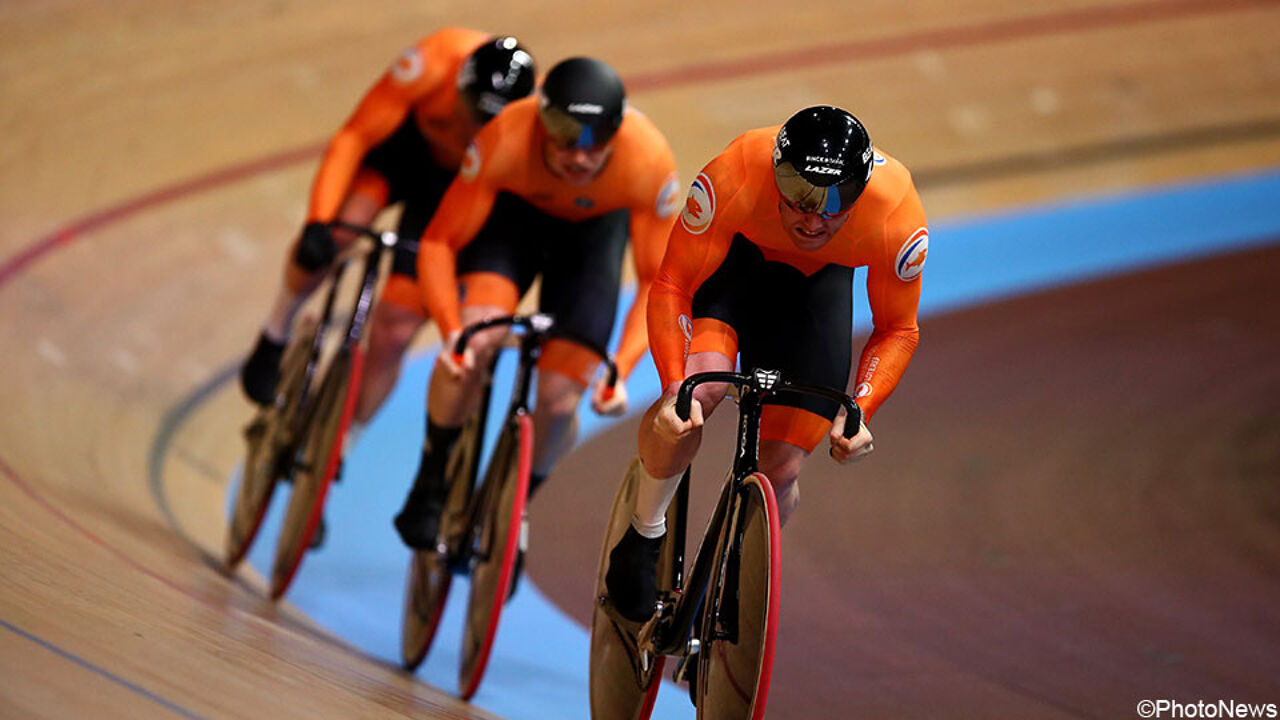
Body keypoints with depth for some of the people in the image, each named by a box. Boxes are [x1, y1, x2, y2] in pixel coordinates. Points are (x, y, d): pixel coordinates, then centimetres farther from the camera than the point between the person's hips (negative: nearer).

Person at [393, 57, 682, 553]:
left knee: (559, 401, -10)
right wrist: (451, 331, -43)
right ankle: (429, 486, -6)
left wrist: (620, 368, -37)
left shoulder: (649, 163, -38)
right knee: (476, 340, -28)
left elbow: (657, 280, -25)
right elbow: (439, 242, -28)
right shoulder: (506, 140, -39)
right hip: (515, 212, -1)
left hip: (595, 229, 1)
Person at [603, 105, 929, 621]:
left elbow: (898, 329, -16)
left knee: (781, 470, -7)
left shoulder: (898, 218, -35)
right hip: (732, 257, -2)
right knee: (700, 387, -31)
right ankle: (644, 536, -5)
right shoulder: (734, 178, -39)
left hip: (818, 280, 2)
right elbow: (671, 286, -27)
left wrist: (858, 412, -31)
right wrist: (675, 387, -40)